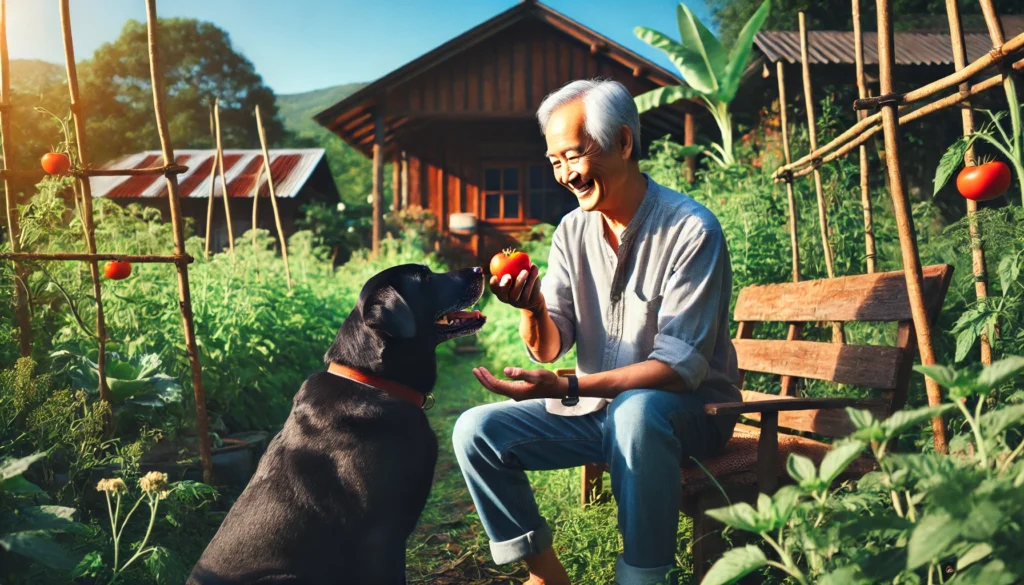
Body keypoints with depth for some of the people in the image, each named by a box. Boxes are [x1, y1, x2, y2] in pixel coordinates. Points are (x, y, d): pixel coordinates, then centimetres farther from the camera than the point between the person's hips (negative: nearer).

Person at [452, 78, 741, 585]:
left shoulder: (691, 230, -17)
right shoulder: (572, 230, 1)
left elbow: (681, 365, -23)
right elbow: (548, 349, 0)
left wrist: (568, 389, -32)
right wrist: (533, 309, -23)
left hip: (689, 407, -5)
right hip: (598, 409, 6)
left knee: (636, 411, -39)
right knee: (476, 430, -9)